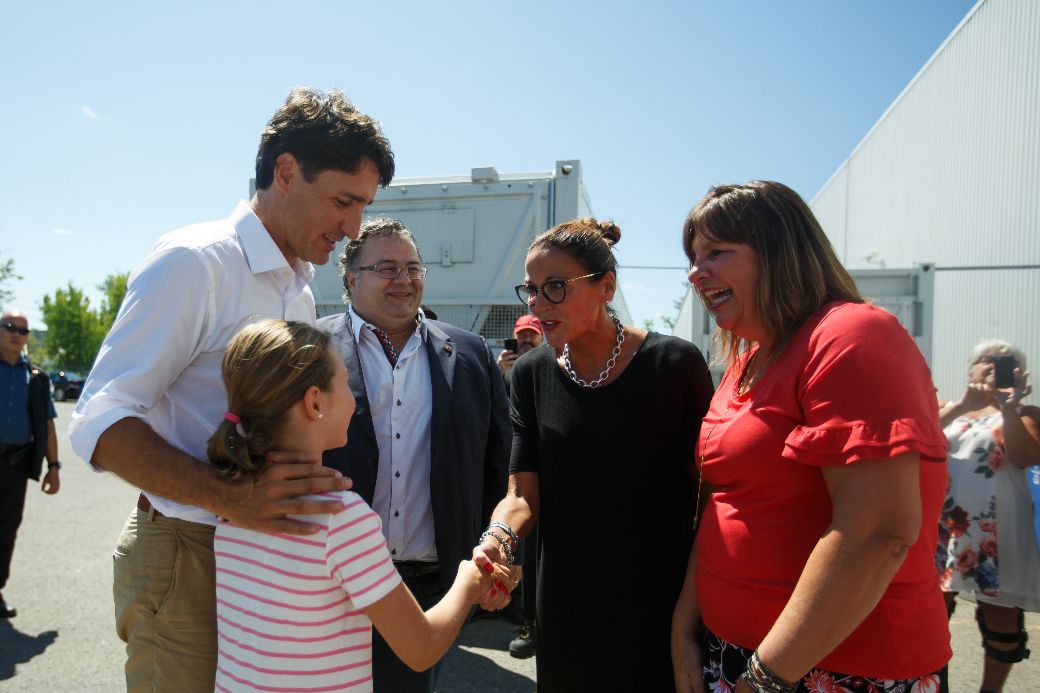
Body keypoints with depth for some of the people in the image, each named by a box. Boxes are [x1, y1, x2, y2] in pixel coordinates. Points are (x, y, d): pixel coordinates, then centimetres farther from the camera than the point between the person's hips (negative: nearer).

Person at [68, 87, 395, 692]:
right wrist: (229, 498, -31)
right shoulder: (194, 262, -14)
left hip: (269, 551, 7)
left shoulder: (301, 291, 11)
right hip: (186, 556, -7)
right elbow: (100, 424, -19)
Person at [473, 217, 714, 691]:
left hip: (659, 603, -3)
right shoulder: (531, 373, -2)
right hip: (566, 603, 3)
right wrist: (498, 537, -26)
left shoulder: (674, 363, -13)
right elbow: (523, 493, -5)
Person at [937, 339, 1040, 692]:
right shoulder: (948, 409, 13)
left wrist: (1009, 407, -23)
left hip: (996, 532, -2)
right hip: (942, 525, 2)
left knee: (1000, 615, 6)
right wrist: (961, 405, -19)